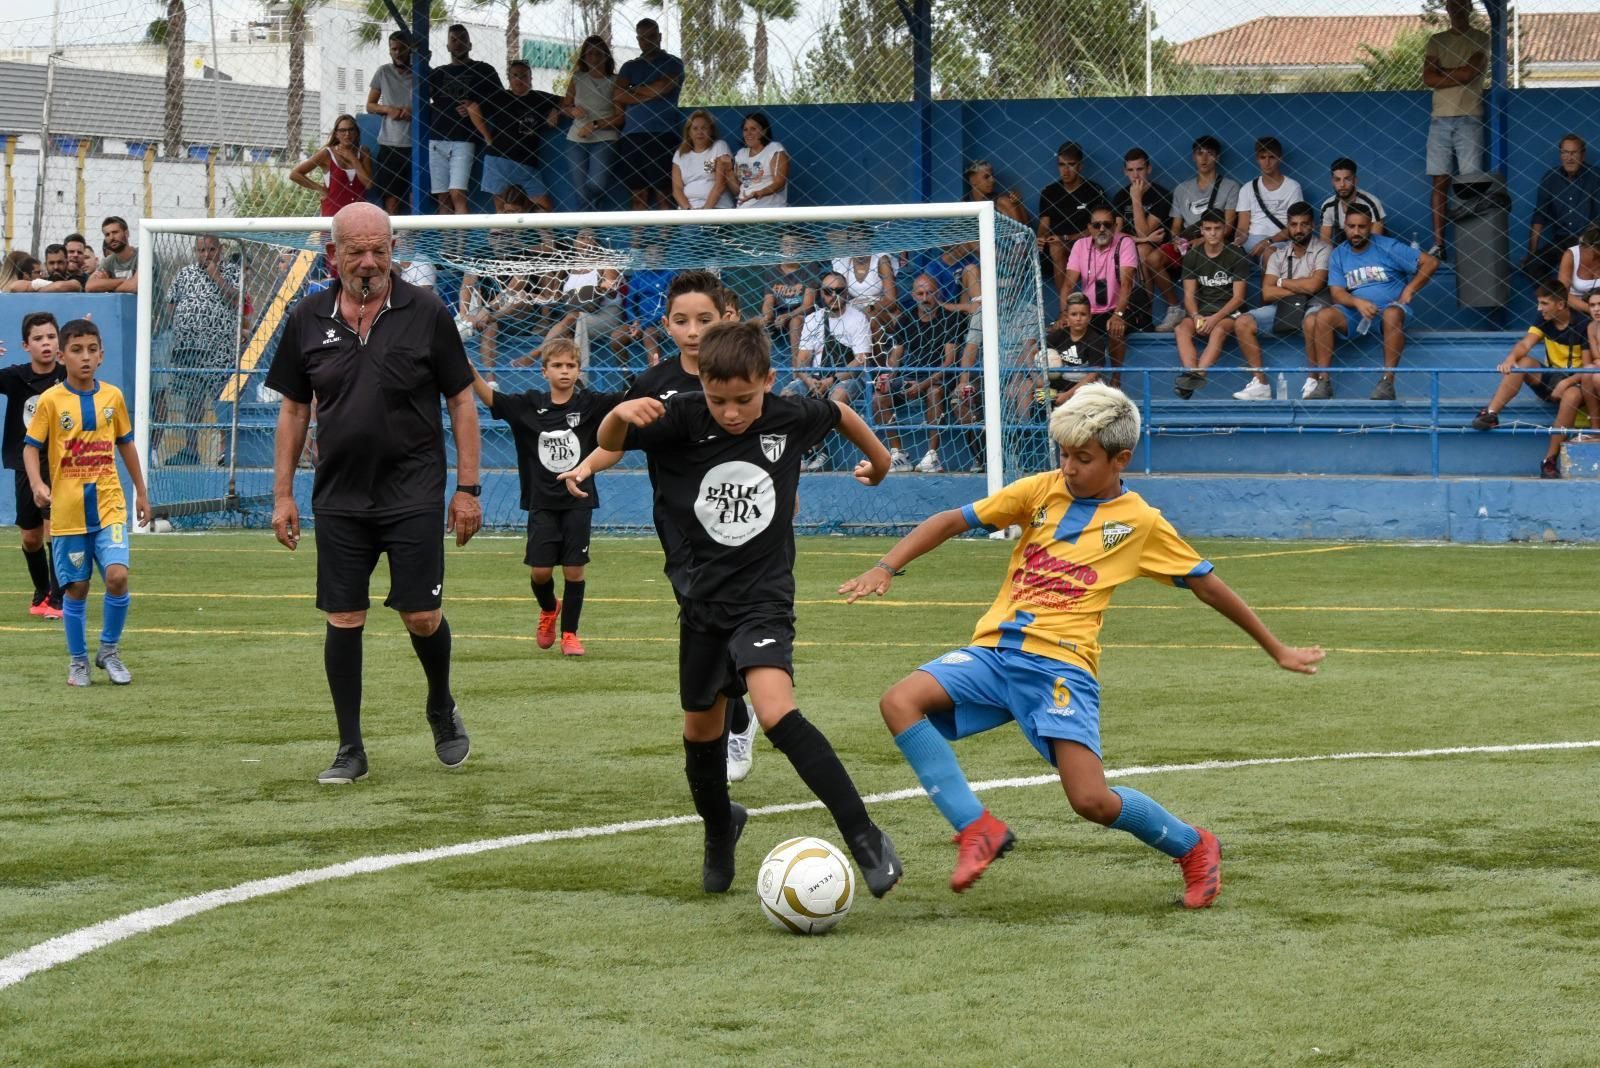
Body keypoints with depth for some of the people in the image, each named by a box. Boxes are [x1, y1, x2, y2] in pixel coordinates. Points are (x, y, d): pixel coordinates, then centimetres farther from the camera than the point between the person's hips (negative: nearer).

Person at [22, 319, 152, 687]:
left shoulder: (112, 396, 4)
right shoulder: (51, 400, -5)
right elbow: (31, 447, -5)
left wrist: (141, 492, 19)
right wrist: (37, 483, -23)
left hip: (109, 506, 1)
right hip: (68, 511, -1)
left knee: (117, 575, -14)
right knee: (76, 587, 4)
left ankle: (109, 650, 6)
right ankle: (78, 661, 20)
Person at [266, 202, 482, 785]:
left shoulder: (426, 313, -3)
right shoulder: (308, 319, 4)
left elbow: (461, 401, 2)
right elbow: (293, 410, 12)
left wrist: (468, 487, -3)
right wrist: (282, 494, 8)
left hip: (414, 494, -2)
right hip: (339, 497, 2)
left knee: (421, 617, -4)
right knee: (343, 620, 1)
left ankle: (442, 709, 26)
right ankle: (350, 748, 10)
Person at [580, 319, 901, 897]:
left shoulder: (791, 417, -10)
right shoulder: (683, 417, -11)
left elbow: (840, 414, 11)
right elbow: (610, 442, -17)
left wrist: (877, 458, 29)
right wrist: (620, 414, -40)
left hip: (765, 595, -3)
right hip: (705, 597, 3)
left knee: (776, 712, -25)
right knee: (700, 727, 17)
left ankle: (864, 838, -25)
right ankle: (719, 827, 45)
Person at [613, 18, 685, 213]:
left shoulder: (672, 63, 8)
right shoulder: (630, 67, 19)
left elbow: (661, 88, -9)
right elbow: (617, 96, 4)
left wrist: (631, 91, 4)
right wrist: (647, 94, -3)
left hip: (661, 136, -4)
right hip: (632, 135, 4)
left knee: (663, 193, -8)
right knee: (637, 194, 2)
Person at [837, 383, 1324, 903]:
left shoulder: (1141, 522, 5)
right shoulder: (1041, 490, 10)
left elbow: (1205, 583, 14)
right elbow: (954, 521, 10)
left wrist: (1278, 650, 20)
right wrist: (886, 568, -3)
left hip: (1060, 665, -4)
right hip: (995, 651, 4)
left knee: (1093, 802, -18)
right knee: (900, 702, -22)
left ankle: (1194, 848, 13)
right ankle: (978, 830, -16)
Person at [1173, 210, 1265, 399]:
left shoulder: (1236, 256, -3)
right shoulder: (1192, 256, 7)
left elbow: (1238, 297, -7)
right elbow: (1189, 295, 3)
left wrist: (1216, 318, -21)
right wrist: (1196, 316, -18)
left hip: (1229, 312, -3)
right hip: (1202, 311, 3)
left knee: (1218, 330, -35)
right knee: (1182, 329, -27)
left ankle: (1199, 373, -53)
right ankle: (1191, 373, -48)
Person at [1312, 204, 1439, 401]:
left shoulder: (1388, 247, 0)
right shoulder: (1338, 256, 10)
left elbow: (1430, 262, 0)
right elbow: (1337, 293, 0)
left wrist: (1409, 290, -8)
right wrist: (1358, 302, -21)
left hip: (1390, 307, -3)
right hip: (1355, 313, 3)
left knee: (1392, 314, -39)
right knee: (1324, 316, -24)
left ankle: (1388, 381, -41)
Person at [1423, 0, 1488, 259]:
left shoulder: (1480, 39, 4)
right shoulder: (1436, 41, 14)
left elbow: (1469, 73, -10)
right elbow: (1428, 78, 2)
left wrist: (1443, 72, 0)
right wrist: (1456, 75, -7)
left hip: (1469, 119, -3)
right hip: (1440, 119, 3)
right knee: (1440, 182, 1)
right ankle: (1438, 244, 1)